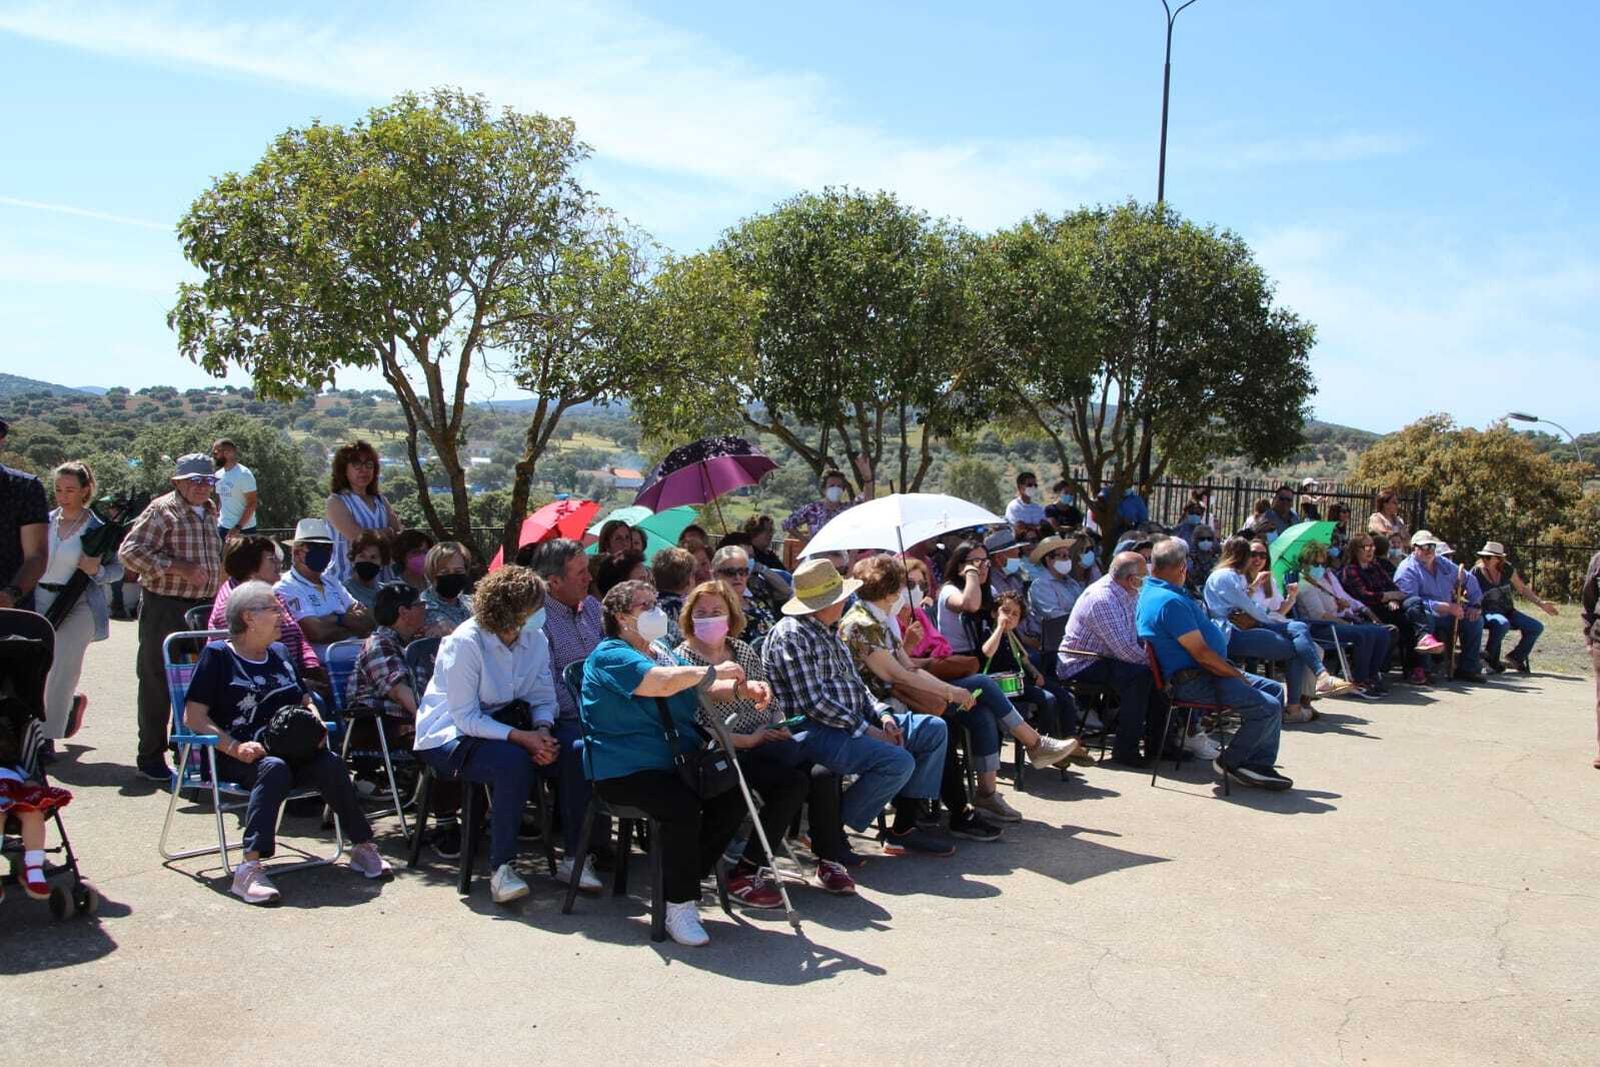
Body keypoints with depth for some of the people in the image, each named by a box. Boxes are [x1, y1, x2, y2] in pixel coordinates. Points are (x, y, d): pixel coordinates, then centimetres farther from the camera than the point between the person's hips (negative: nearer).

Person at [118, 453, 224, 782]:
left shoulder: (210, 511, 14)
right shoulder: (162, 510, -9)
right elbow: (129, 551, -18)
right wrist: (178, 567, -22)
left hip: (203, 606, 7)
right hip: (164, 608, -7)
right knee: (158, 683, 2)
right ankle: (151, 757, 12)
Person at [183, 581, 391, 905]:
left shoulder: (279, 653, 22)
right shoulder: (218, 655, 4)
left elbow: (305, 702, 27)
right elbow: (193, 717, -4)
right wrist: (235, 747, -18)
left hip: (287, 748, 5)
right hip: (235, 757, -5)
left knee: (331, 764, -26)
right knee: (274, 768, -38)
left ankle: (362, 847, -18)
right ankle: (249, 868, -42)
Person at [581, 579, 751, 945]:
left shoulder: (660, 652, 20)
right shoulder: (610, 656, -10)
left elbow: (702, 691, 15)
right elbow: (659, 683, -27)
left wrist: (741, 688, -6)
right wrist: (714, 671, -17)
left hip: (675, 763, 9)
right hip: (624, 770, -9)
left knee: (732, 802, -10)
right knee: (683, 808, -32)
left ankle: (682, 881, 7)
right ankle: (679, 907, -16)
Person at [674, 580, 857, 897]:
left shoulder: (744, 651, 18)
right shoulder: (682, 659, -2)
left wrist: (780, 728, 1)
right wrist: (747, 740, -14)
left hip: (765, 743, 6)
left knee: (823, 773, -21)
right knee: (793, 782, -29)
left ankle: (829, 859, -7)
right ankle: (745, 873, -20)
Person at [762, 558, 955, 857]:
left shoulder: (828, 633, 18)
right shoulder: (790, 636, -14)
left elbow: (856, 684, 20)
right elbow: (812, 703, -21)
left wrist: (883, 715, 1)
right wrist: (865, 729, -17)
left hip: (853, 721, 11)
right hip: (813, 733, -11)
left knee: (934, 729, 6)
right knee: (899, 761, -29)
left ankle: (904, 828, 2)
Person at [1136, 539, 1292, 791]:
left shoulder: (1149, 591, 11)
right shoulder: (1171, 602, -23)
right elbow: (1201, 654, -23)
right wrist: (1237, 675, -10)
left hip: (1201, 673, 12)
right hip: (1194, 682, -12)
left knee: (1274, 689, 13)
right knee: (1268, 708, -19)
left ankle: (1260, 764, 11)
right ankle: (1230, 762, 3)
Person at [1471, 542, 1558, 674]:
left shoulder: (1507, 569, 1)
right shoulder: (1476, 572, -10)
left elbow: (1522, 588, 11)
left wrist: (1541, 603, 5)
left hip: (1508, 612, 5)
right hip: (1487, 612, -5)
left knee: (1537, 627, -7)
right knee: (1502, 624, -39)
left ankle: (1516, 658, 12)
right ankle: (1490, 658, -17)